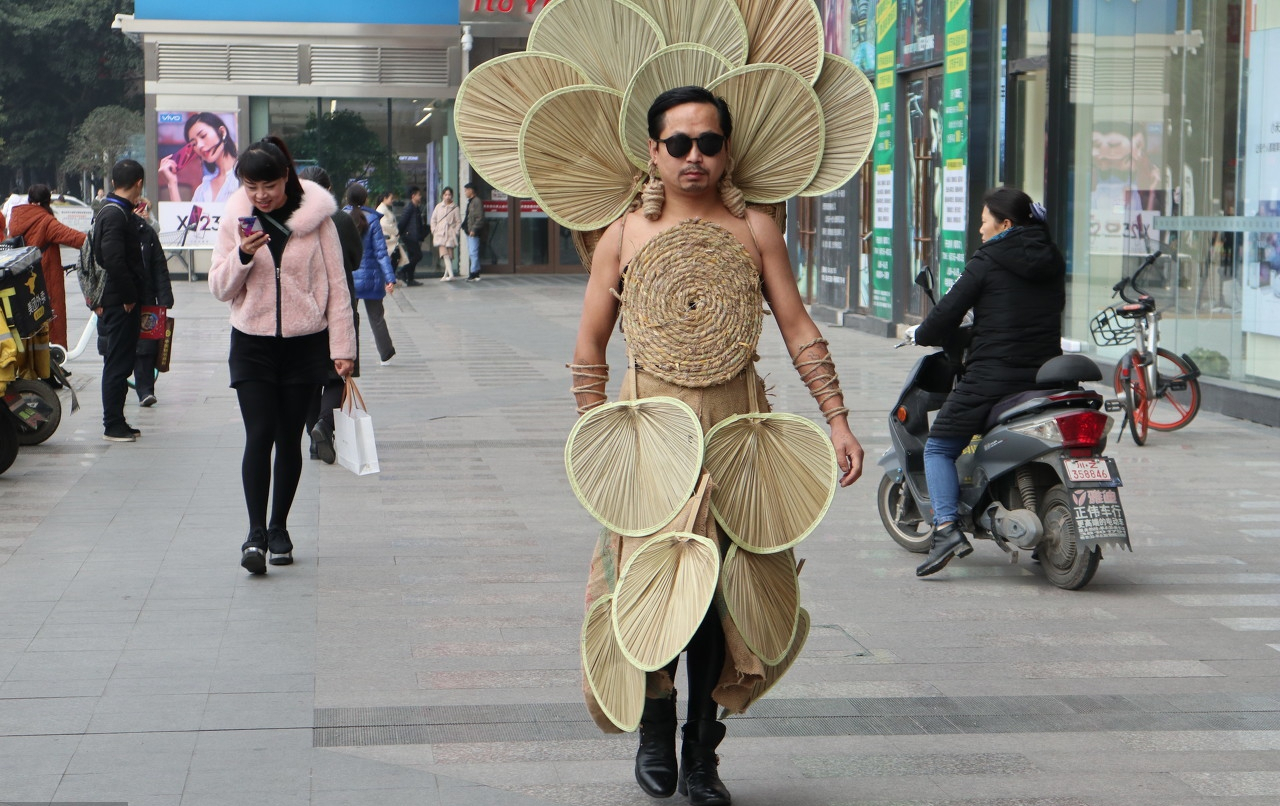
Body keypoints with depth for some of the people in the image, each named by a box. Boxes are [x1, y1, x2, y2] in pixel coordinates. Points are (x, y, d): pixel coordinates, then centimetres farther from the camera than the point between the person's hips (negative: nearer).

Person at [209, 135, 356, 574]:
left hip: (304, 342, 0)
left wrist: (341, 346, -3)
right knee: (259, 435, -12)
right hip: (252, 344, 0)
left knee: (289, 438, 7)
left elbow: (336, 284, 0)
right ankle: (256, 533, -13)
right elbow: (220, 288, 4)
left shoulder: (315, 217, -3)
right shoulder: (235, 219, 2)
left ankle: (279, 528, 21)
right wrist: (242, 255, -15)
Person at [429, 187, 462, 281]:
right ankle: (450, 274, -20)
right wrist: (434, 231, 4)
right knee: (444, 254, -13)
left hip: (450, 235, -1)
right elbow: (433, 220, 14)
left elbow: (459, 222, 5)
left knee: (449, 255, 1)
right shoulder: (438, 207, 9)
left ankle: (446, 275, 11)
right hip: (440, 234, 1)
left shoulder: (455, 208, 3)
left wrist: (455, 232, -4)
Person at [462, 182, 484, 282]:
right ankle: (475, 274, 17)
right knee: (472, 254, 12)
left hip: (474, 233, -10)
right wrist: (463, 225, 14)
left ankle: (474, 274, -10)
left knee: (473, 253, -10)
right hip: (469, 232, 10)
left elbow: (480, 218, -18)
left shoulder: (477, 201, -12)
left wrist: (474, 229, -22)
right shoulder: (470, 201, 18)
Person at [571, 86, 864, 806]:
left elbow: (799, 330, 5)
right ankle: (657, 730, 19)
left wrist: (837, 419, -1)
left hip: (737, 423, 1)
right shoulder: (625, 235, 4)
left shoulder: (756, 230, 5)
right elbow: (590, 347, 7)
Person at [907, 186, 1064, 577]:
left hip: (991, 375, -6)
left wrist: (920, 334, 13)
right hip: (1044, 375, 6)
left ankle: (946, 528, -15)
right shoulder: (1052, 261, 12)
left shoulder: (987, 262, -6)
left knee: (939, 447, 5)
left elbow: (949, 313, -6)